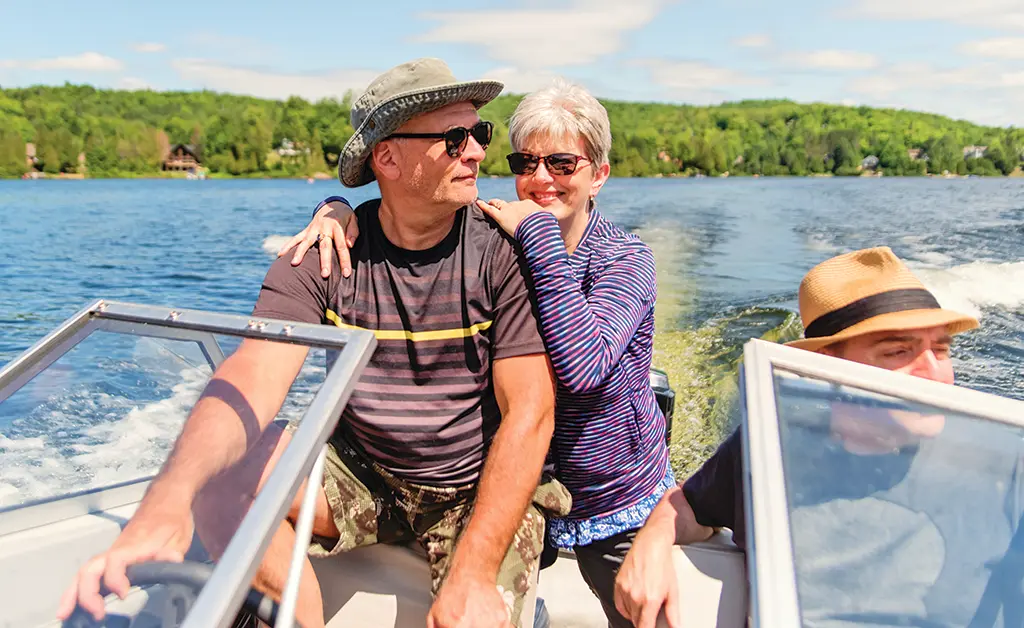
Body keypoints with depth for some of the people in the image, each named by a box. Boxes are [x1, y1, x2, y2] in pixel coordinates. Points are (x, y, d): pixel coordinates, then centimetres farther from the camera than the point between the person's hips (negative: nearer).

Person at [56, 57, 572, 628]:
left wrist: (474, 572, -29)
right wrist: (166, 501, -44)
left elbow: (530, 412, -19)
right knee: (217, 465, -19)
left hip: (484, 491, -2)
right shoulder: (325, 256, -10)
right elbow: (252, 380, -23)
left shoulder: (505, 250, -15)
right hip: (360, 477, 3)